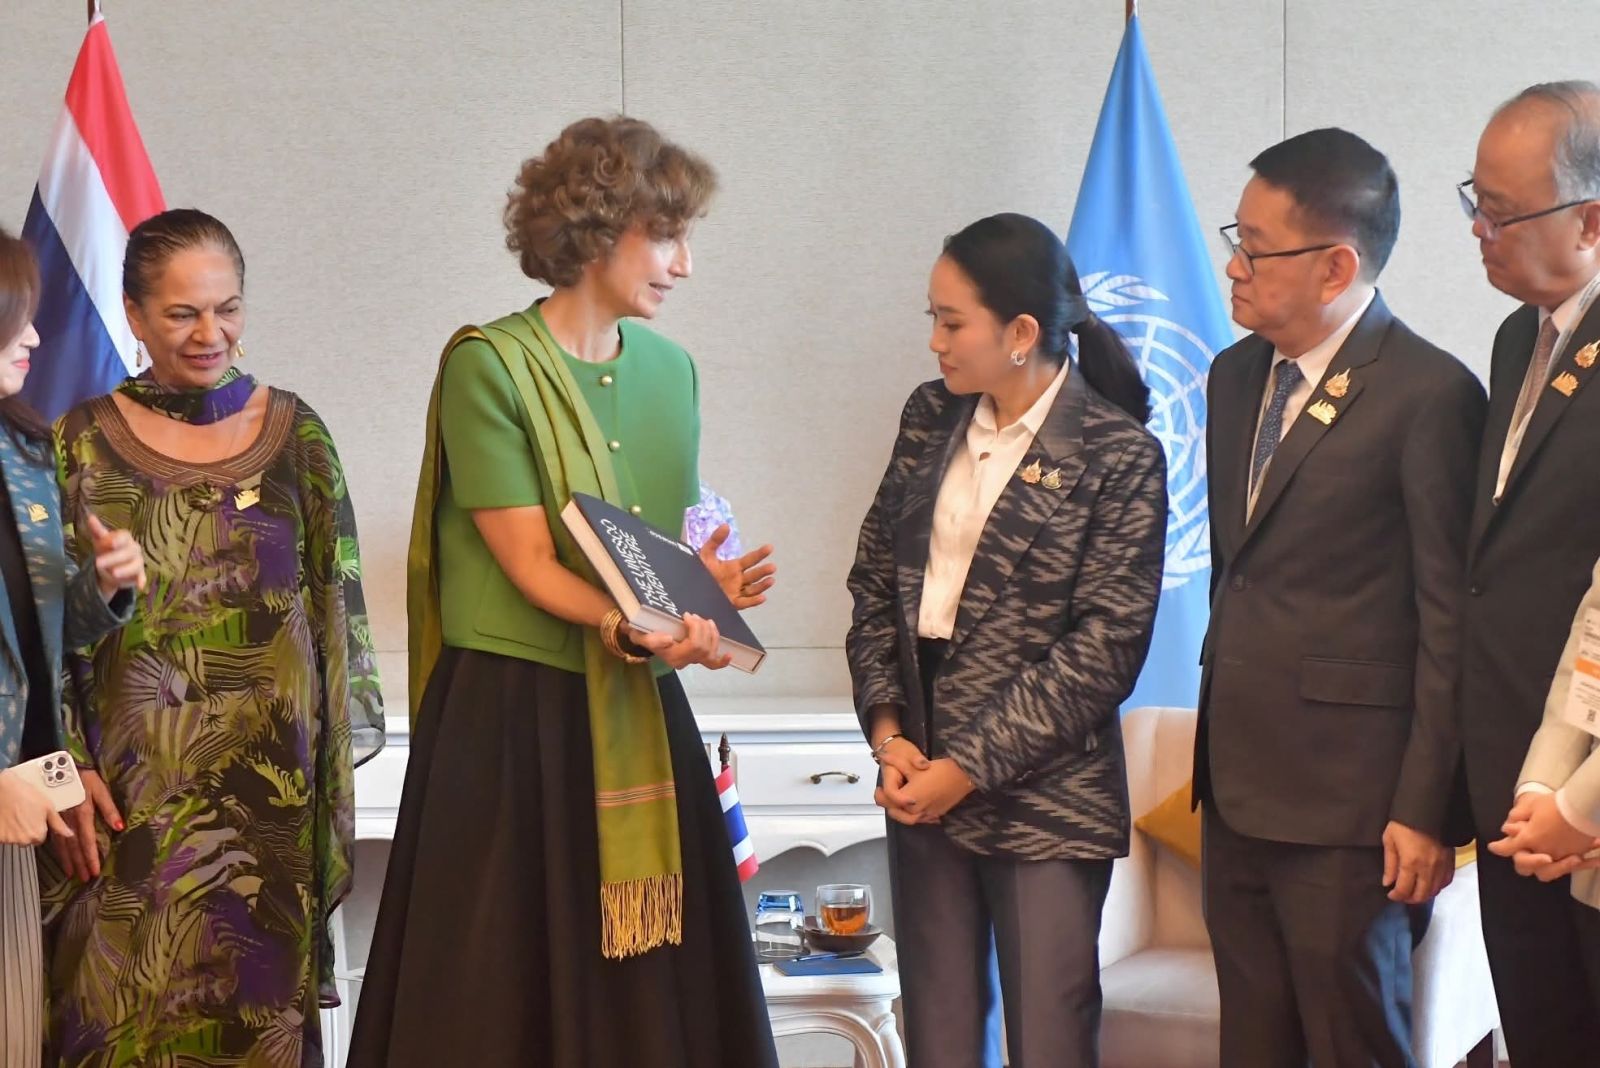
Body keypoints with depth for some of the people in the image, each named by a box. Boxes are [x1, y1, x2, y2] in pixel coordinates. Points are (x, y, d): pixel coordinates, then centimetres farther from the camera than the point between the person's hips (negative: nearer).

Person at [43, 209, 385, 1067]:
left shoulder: (297, 434, 4)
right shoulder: (84, 442, 2)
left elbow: (339, 605, 7)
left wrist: (341, 770, 2)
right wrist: (70, 770, -8)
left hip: (271, 785, 1)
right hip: (131, 788, -1)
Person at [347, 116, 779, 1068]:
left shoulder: (672, 371, 11)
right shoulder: (488, 364, -8)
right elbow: (528, 561, -13)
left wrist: (702, 583, -8)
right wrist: (628, 629, -29)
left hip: (644, 713, 5)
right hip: (513, 711, -5)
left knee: (655, 987, 5)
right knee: (508, 986, -1)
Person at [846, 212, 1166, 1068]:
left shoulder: (1119, 456, -9)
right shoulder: (930, 418, 7)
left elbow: (1105, 646, -13)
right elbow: (874, 578, 10)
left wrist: (971, 766, -14)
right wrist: (888, 730, -3)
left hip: (1042, 796, -5)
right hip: (920, 781, 5)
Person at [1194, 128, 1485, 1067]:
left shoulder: (1430, 394, -13)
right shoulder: (1236, 376, 12)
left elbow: (1450, 619, -13)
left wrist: (1426, 810, -14)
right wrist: (1215, 753, 15)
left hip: (1344, 803, -8)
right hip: (1238, 789, 8)